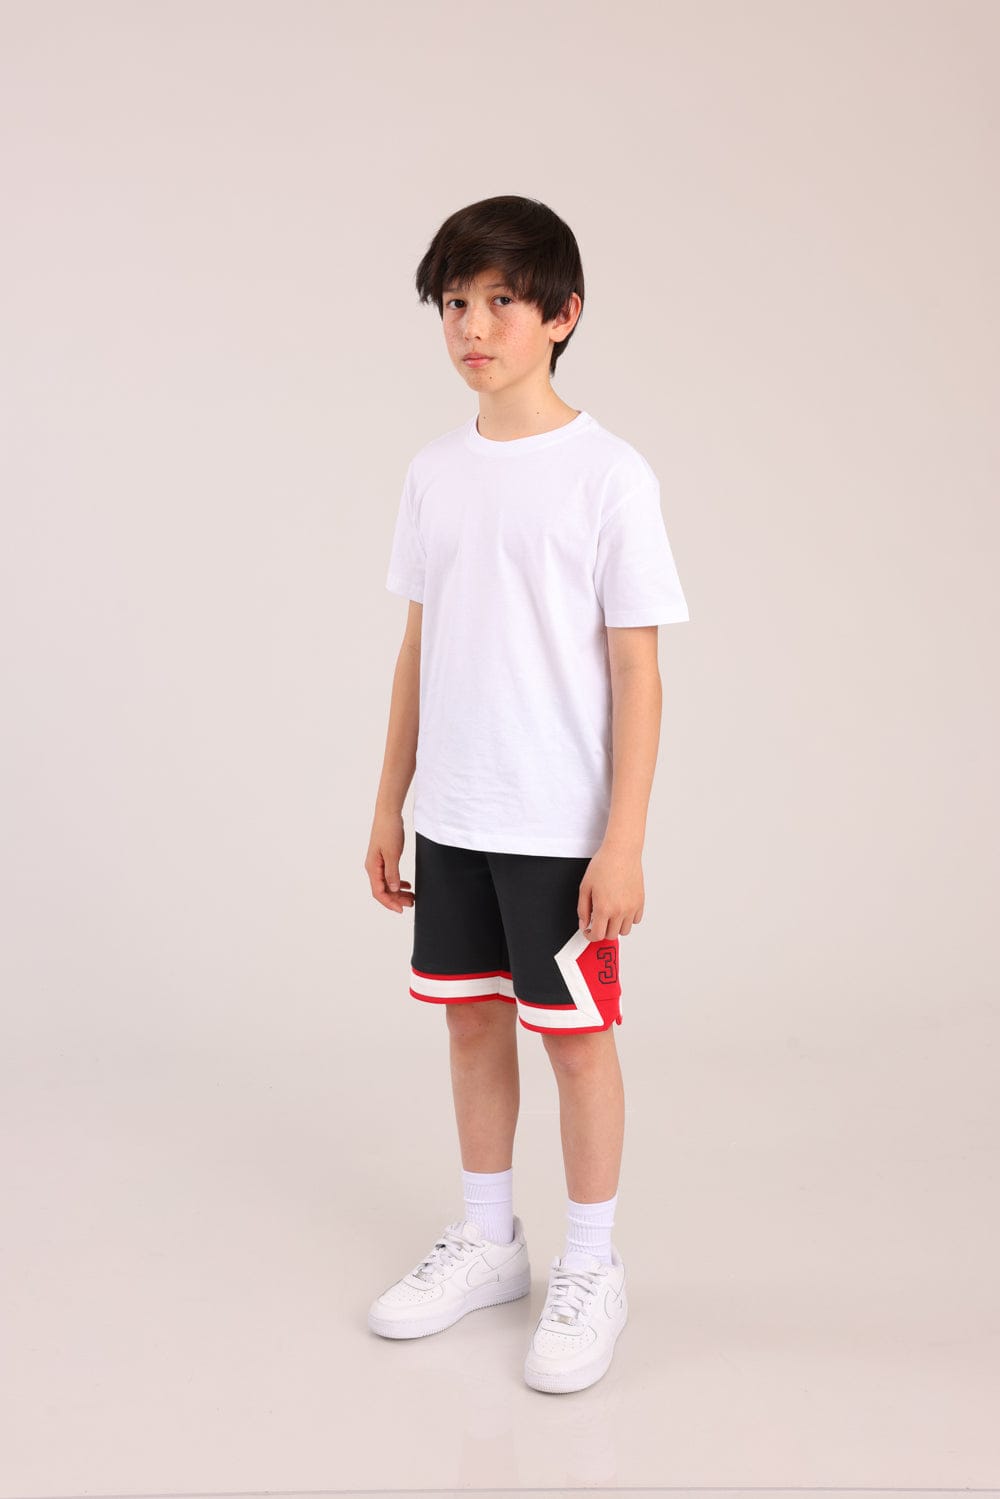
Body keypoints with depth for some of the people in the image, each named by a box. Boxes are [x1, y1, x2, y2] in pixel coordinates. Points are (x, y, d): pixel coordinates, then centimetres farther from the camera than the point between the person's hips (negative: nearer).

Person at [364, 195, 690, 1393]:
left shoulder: (609, 474, -10)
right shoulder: (434, 472, 6)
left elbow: (635, 671, -10)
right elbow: (419, 649, 12)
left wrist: (622, 841, -13)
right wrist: (390, 802, 11)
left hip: (560, 826, -5)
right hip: (451, 818, 5)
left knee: (575, 1033, 5)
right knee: (472, 1017, 15)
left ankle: (590, 1268, 22)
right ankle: (487, 1239, 32)